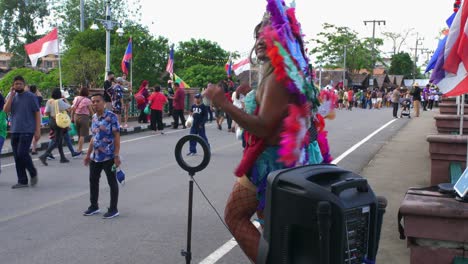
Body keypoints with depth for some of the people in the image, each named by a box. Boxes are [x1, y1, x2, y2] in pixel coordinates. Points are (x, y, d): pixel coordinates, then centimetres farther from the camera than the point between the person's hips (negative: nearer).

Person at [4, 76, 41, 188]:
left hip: (27, 130, -5)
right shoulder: (12, 96, 11)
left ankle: (33, 173, 9)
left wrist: (37, 130, -9)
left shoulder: (31, 96, -2)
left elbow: (37, 113, -3)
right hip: (14, 131, 5)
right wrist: (11, 95, -8)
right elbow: (6, 110, -3)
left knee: (22, 153, -15)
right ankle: (22, 181, 14)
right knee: (17, 157, 6)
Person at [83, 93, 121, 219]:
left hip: (108, 156, -7)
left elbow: (117, 136, -14)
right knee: (93, 181, 15)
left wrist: (117, 155, -19)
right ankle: (94, 206, 30)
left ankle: (113, 209, 13)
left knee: (112, 182, 3)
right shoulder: (94, 117, 9)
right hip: (95, 156, 7)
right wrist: (88, 154, 18)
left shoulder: (111, 117, -12)